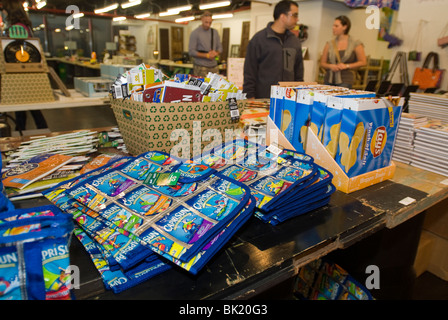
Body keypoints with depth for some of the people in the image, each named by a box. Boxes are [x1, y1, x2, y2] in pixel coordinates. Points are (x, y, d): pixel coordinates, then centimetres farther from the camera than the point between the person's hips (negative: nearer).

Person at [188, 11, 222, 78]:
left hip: (213, 66, 5)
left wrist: (216, 53, -7)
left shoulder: (215, 32, 13)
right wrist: (207, 55, -13)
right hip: (200, 67, -4)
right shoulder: (195, 33, -2)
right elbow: (191, 52, -8)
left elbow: (220, 47, 17)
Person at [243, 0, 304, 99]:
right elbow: (249, 71, -5)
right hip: (263, 98, -4)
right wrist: (250, 97, -9)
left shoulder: (295, 41, 13)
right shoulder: (258, 39, -3)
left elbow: (299, 72, 18)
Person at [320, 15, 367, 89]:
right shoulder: (329, 44, 11)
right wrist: (330, 66, -8)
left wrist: (347, 66, -9)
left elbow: (363, 62, 3)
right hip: (329, 79, 3)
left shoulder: (355, 44, 4)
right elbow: (322, 63, 13)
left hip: (345, 81, -3)